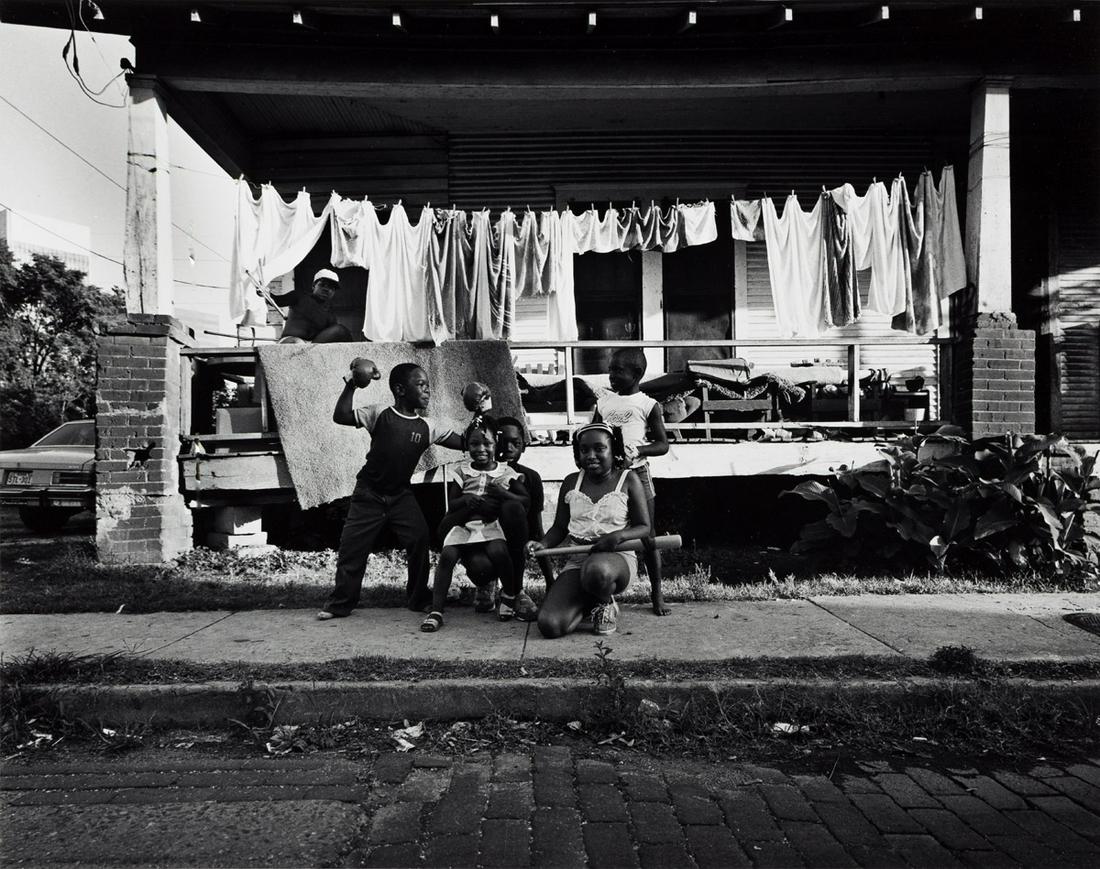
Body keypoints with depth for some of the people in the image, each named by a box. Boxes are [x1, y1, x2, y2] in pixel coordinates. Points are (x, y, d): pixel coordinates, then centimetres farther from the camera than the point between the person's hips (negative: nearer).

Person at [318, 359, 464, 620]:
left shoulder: (427, 427, -1)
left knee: (420, 540, -9)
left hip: (401, 495, 2)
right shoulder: (380, 413, -9)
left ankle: (419, 599, 11)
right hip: (369, 494, -2)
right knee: (351, 546, 1)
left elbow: (464, 443, -1)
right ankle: (340, 603, 19)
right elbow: (341, 417, -18)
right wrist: (351, 385, -24)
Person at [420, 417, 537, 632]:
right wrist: (468, 500, -10)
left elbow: (526, 501, 3)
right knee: (447, 555, -24)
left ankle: (512, 594, -4)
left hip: (494, 526, -2)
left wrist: (503, 494, -12)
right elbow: (452, 504, 11)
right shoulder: (463, 472, 13)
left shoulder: (506, 472, 9)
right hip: (466, 525, 2)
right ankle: (436, 611, -19)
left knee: (498, 550, -33)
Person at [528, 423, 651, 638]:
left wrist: (619, 536, -22)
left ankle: (606, 602, -4)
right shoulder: (572, 482, 8)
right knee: (549, 625, -20)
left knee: (597, 570, -44)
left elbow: (643, 527, -1)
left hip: (617, 558, -3)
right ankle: (591, 600, 13)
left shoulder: (627, 480, 0)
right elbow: (559, 527, 12)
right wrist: (543, 544, -10)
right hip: (577, 561, 3)